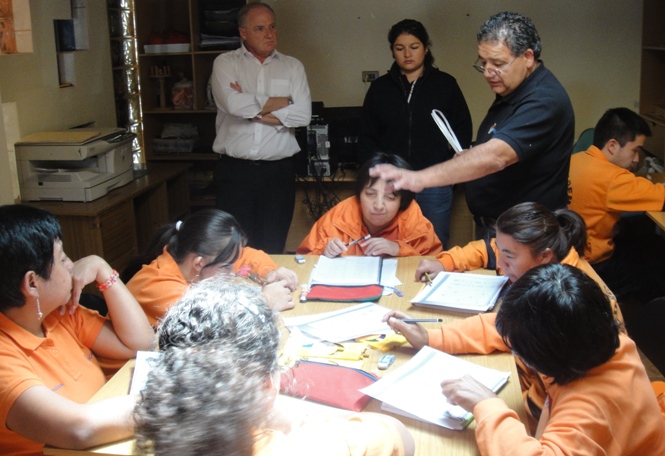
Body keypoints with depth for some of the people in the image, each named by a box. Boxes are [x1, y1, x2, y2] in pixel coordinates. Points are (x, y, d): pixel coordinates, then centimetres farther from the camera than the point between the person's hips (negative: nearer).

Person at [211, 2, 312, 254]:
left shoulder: (292, 67, 9)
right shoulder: (225, 63, 5)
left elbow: (303, 114, -5)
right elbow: (233, 104, -14)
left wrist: (252, 107, -7)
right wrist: (280, 102, -4)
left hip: (279, 170, 1)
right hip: (235, 170, -1)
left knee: (273, 248, 6)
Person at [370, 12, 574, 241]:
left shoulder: (544, 100, -23)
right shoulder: (510, 91, 8)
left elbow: (495, 156, -35)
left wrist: (419, 178, -40)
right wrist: (468, 162, -2)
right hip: (492, 226, 9)